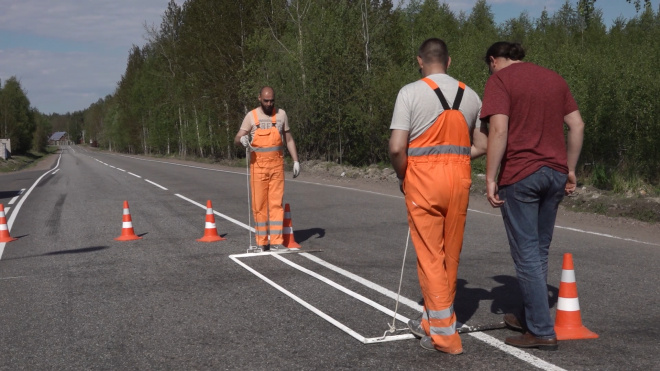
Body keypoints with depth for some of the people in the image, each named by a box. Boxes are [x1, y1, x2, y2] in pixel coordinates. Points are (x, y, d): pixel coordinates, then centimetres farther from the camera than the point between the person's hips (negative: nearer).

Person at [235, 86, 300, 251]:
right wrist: (242, 139, -28)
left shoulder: (281, 114, 5)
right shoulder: (251, 116, -1)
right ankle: (262, 242, 8)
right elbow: (237, 139, -4)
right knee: (259, 204, 0)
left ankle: (276, 241, -1)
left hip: (277, 165, 1)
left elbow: (289, 139, 12)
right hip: (258, 165, -1)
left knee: (276, 203, -2)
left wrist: (296, 161, 5)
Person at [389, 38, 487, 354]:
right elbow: (483, 146, 11)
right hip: (459, 178, 5)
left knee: (430, 256, 2)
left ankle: (444, 333, 3)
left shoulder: (410, 92, -6)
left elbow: (397, 147, -13)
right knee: (451, 255, 15)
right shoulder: (470, 95, 8)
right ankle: (433, 321, 30)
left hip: (423, 178, -4)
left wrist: (402, 176, 3)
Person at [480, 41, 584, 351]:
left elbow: (499, 129, -17)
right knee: (540, 250, 17)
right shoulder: (554, 78, 14)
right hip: (555, 174, 7)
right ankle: (531, 318, 29)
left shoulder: (499, 80, -5)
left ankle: (542, 331, 4)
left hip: (519, 176, -7)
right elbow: (577, 125, 12)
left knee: (526, 254, 1)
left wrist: (490, 178, -14)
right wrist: (570, 170, 16)